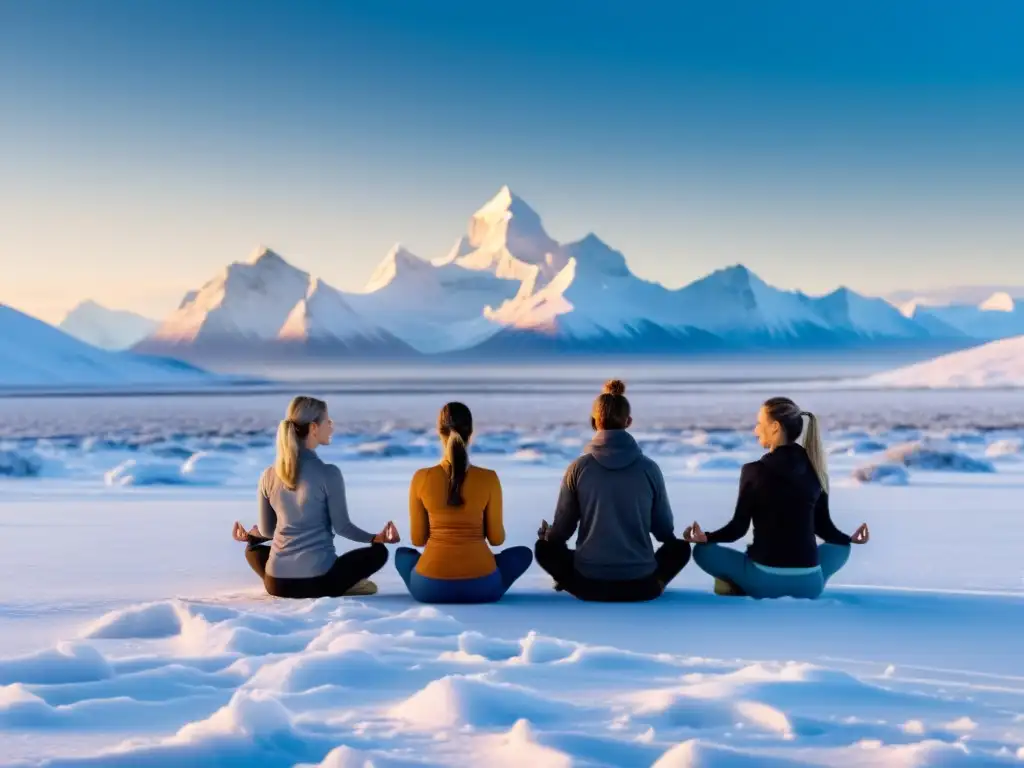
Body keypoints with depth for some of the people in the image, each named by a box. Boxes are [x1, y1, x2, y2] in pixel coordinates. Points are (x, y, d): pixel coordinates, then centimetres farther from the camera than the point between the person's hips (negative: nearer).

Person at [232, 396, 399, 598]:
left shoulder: (269, 475, 2)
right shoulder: (328, 473, -12)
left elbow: (267, 530, 11)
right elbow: (341, 526, -4)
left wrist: (250, 533, 36)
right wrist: (375, 537, 14)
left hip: (277, 583, 3)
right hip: (318, 580, -3)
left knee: (253, 549, 37)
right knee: (378, 551, 20)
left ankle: (287, 587, 14)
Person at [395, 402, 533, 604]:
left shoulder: (421, 478, -4)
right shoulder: (489, 478, -5)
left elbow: (417, 539, 4)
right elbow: (497, 539, 3)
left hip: (430, 587, 1)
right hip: (480, 586, -1)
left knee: (402, 554, 36)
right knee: (523, 553, 29)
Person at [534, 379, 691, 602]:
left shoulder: (578, 468, -6)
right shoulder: (649, 468, -5)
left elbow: (561, 531, 2)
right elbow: (665, 531, 6)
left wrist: (546, 534, 27)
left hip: (590, 585, 0)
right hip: (641, 586, 1)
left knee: (544, 547, 27)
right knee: (680, 546, 29)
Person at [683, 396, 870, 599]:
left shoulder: (754, 471, -8)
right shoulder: (815, 470, 2)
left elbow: (738, 528, -6)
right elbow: (823, 527, 11)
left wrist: (706, 537, 8)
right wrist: (850, 539, 30)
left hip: (765, 581, -2)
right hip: (809, 584, 2)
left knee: (702, 551, 18)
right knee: (841, 548, 33)